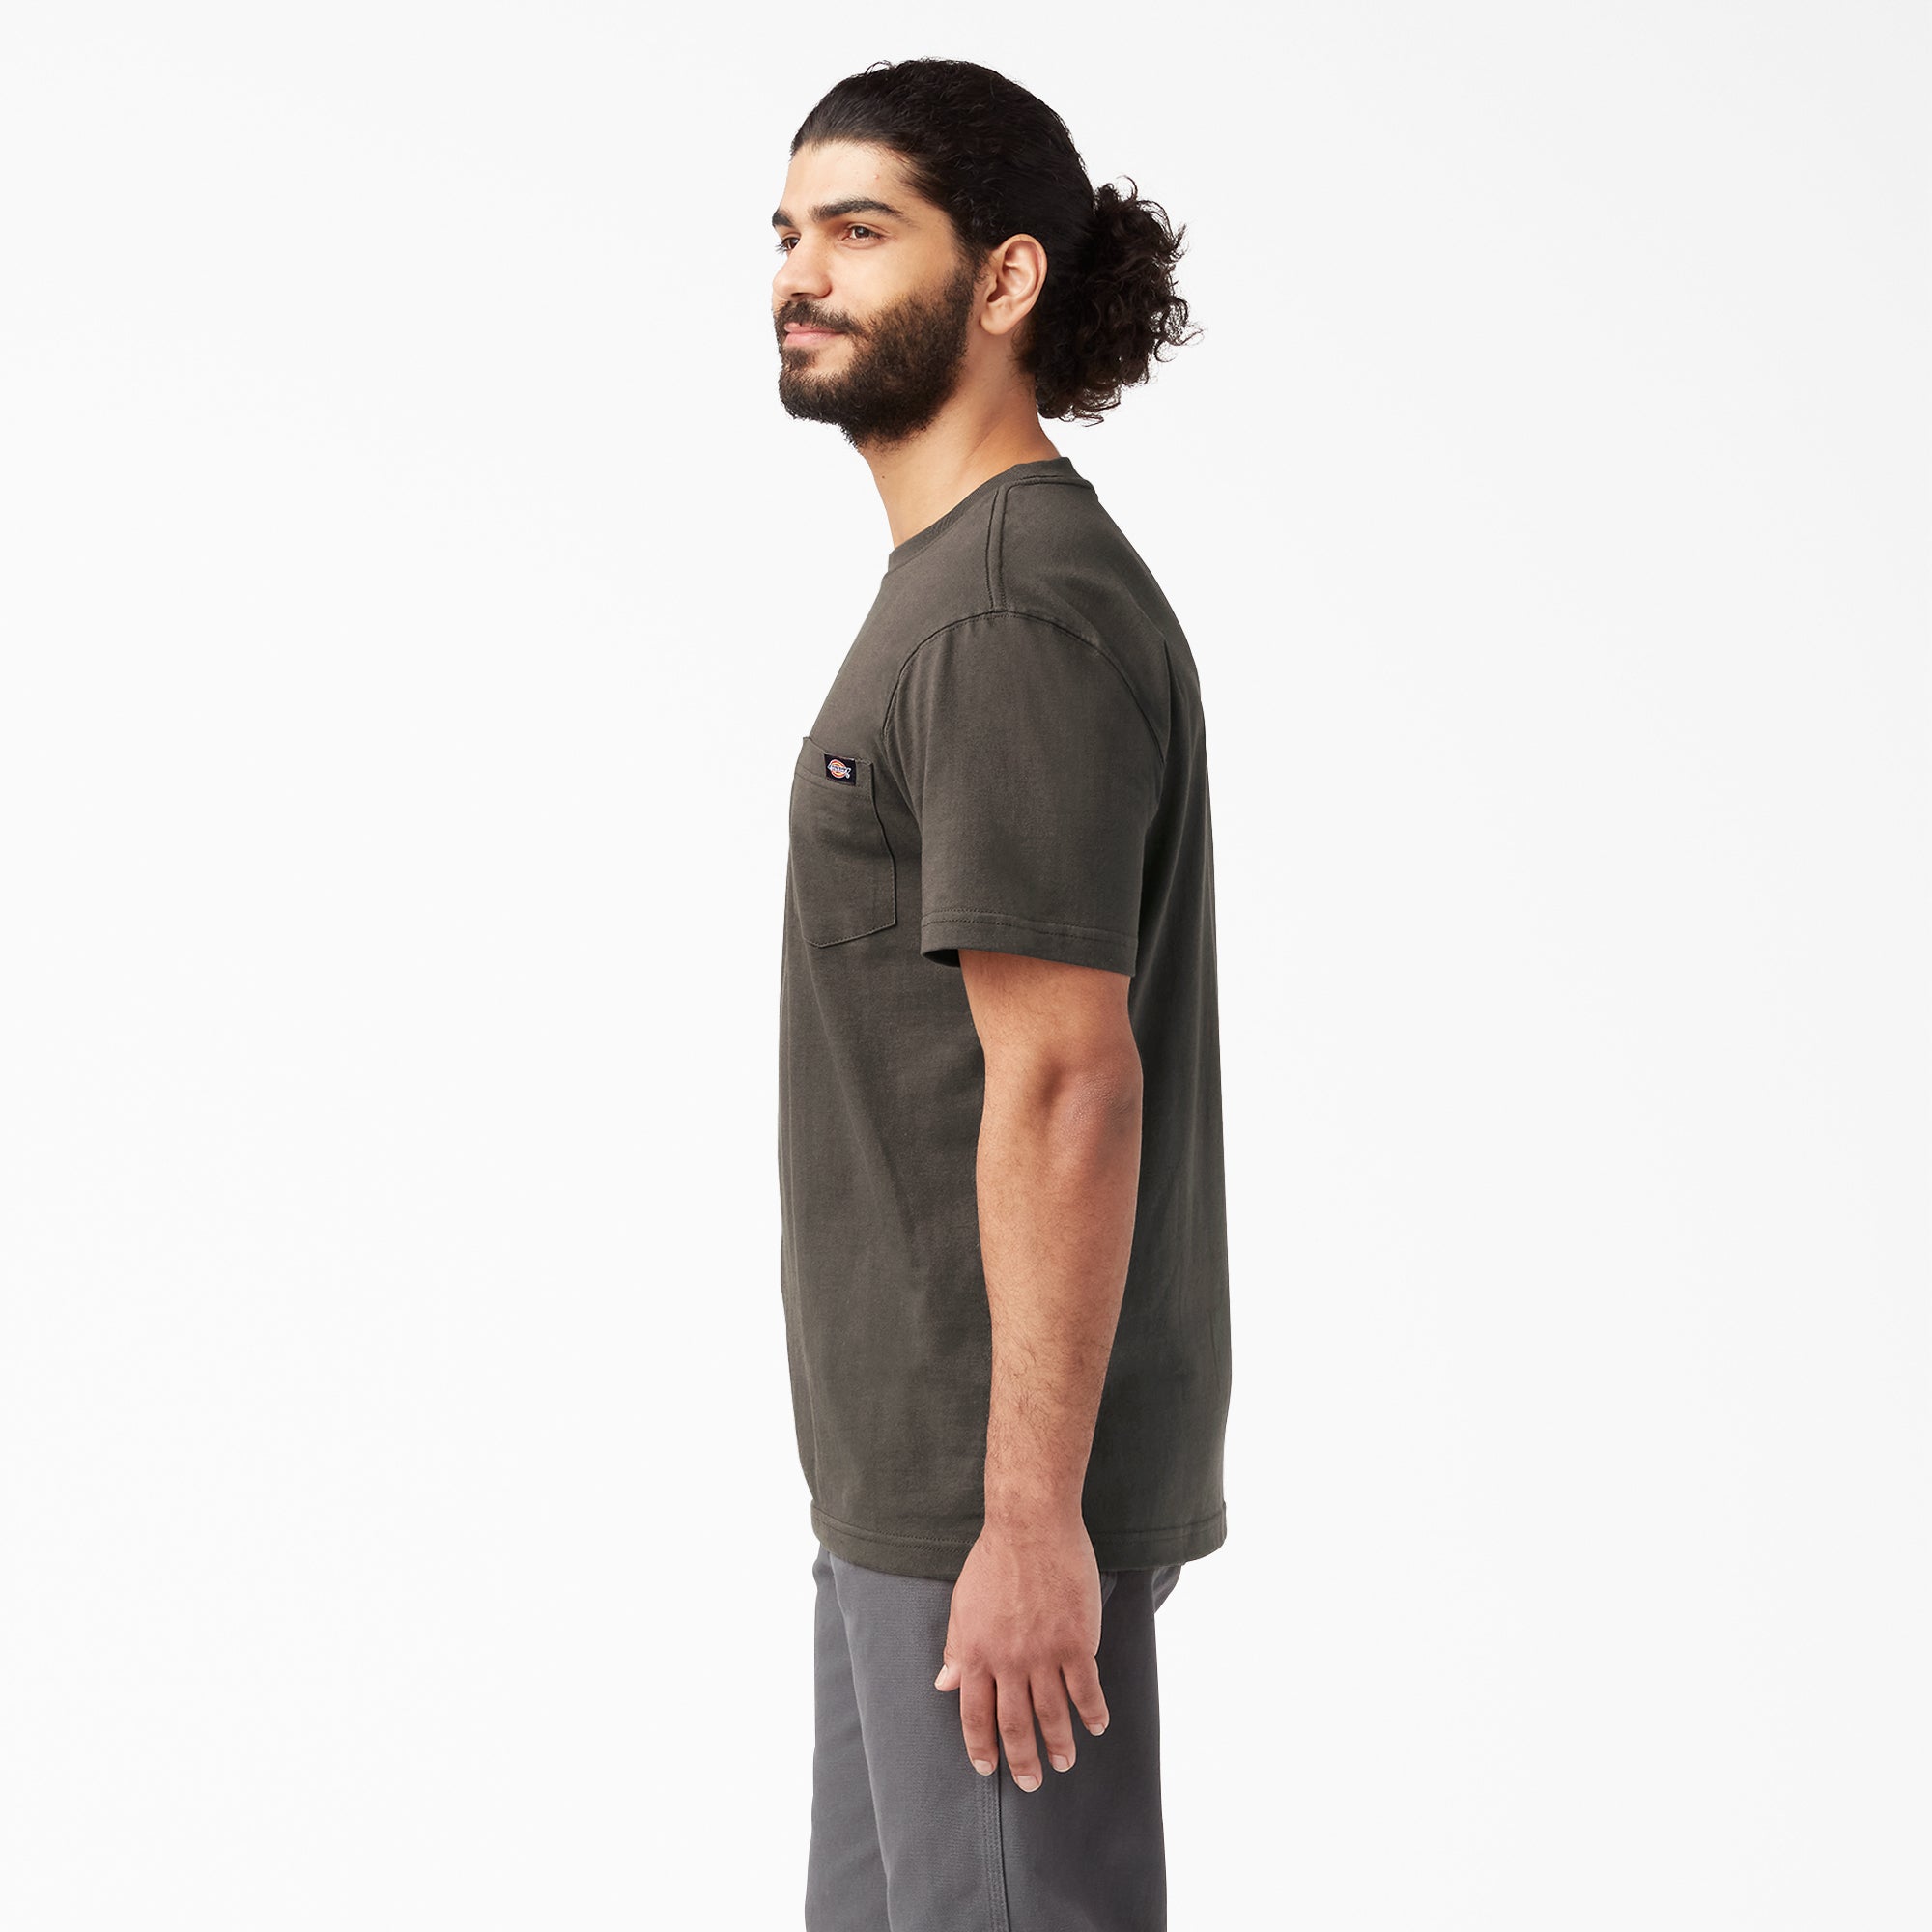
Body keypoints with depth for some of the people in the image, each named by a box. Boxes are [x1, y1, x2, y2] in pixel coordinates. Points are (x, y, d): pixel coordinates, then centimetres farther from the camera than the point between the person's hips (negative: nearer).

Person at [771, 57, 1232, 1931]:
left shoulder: (1017, 620, -19)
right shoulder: (953, 587, 14)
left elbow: (1066, 1088, -23)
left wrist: (1033, 1515, -23)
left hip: (992, 1489, -10)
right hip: (907, 1462, 10)